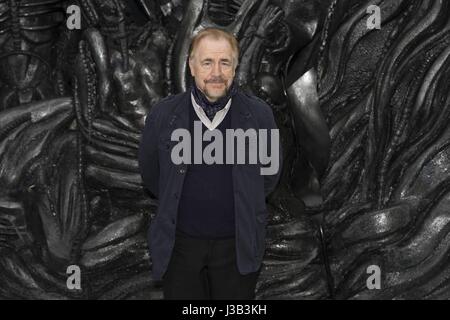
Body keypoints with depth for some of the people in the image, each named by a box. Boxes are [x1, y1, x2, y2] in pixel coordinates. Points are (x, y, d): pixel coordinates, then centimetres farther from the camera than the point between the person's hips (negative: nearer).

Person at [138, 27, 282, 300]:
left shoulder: (259, 115, -7)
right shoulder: (163, 115, -6)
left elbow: (271, 173, 8)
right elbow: (150, 174, 9)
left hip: (238, 244, 0)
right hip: (180, 243, 0)